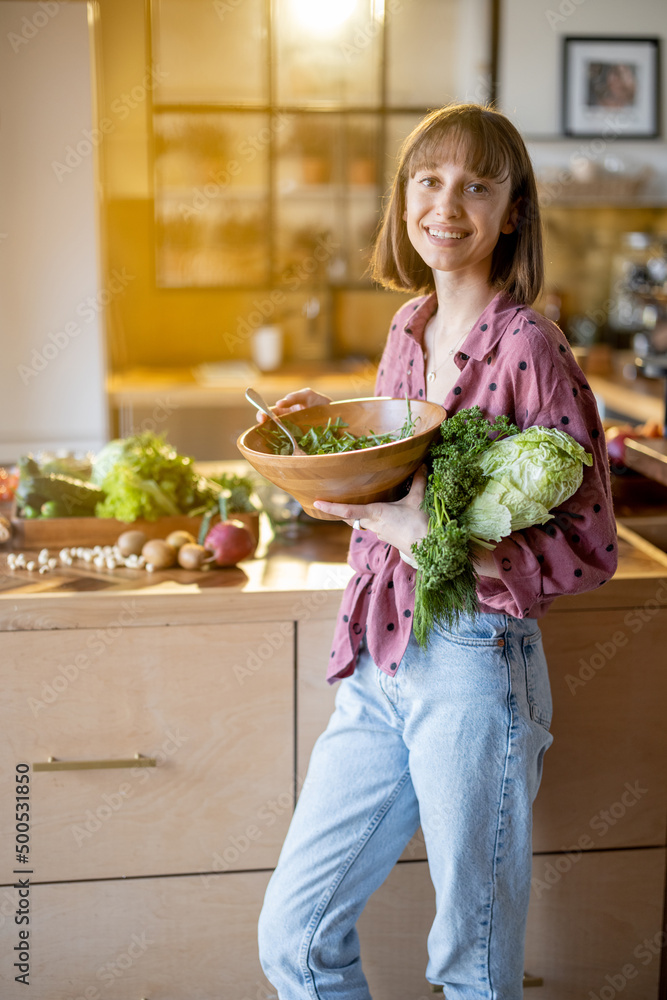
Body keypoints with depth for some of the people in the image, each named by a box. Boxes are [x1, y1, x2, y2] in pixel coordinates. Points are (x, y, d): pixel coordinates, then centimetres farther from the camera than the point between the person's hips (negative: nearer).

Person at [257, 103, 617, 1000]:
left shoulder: (527, 349, -14)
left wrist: (436, 540, -25)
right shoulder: (407, 329, 8)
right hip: (379, 662, 7)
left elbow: (587, 550, -14)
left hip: (474, 667, -6)